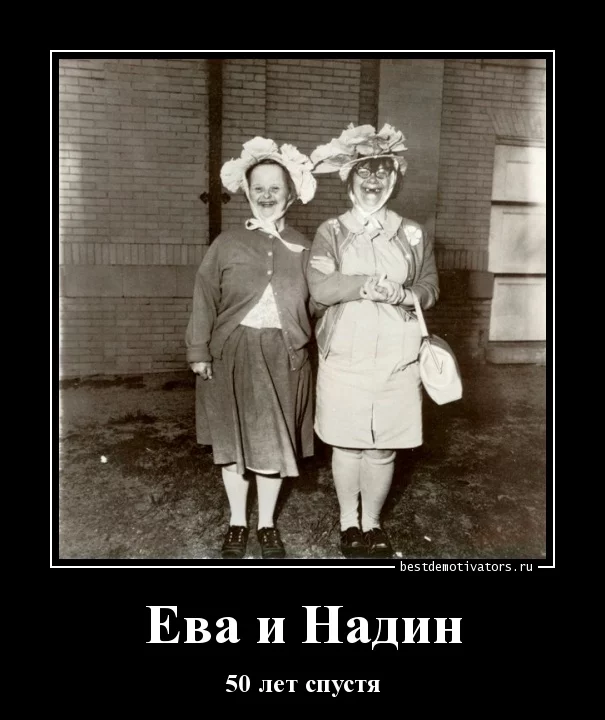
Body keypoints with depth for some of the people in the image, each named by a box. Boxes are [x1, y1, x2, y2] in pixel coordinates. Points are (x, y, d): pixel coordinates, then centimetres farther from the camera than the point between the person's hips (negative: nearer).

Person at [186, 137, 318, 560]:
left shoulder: (302, 248, 5)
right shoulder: (227, 244, 2)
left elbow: (317, 303, 5)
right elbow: (205, 299, 1)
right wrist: (199, 350, -4)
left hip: (283, 357, 0)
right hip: (232, 354, 0)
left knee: (274, 441, 8)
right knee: (233, 439, 9)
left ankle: (267, 524, 27)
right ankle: (237, 522, 28)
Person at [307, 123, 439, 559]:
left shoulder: (413, 234, 10)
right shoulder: (331, 232, 3)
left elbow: (431, 286, 6)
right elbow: (320, 287, -10)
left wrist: (403, 294, -15)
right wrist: (374, 283, -18)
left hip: (397, 360, 2)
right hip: (345, 358, -1)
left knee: (382, 449, 8)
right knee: (347, 445, 7)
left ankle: (372, 523, 29)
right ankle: (349, 522, 28)